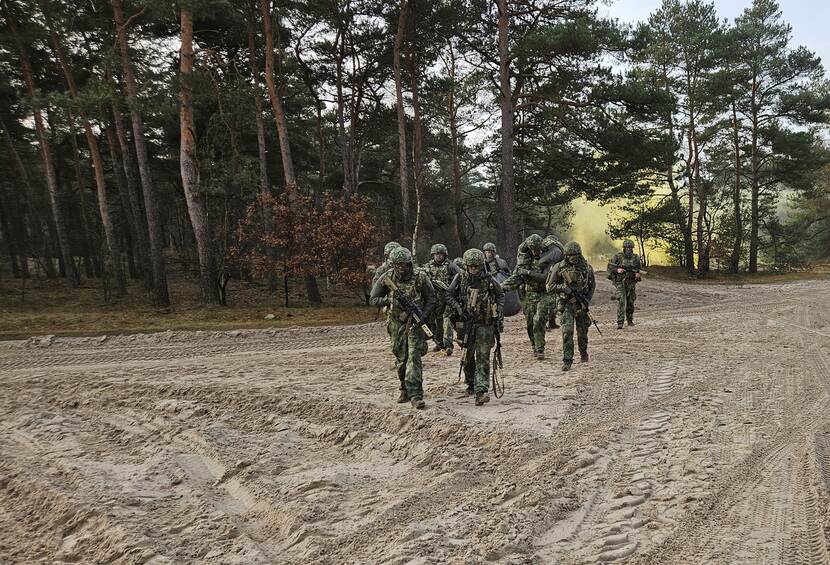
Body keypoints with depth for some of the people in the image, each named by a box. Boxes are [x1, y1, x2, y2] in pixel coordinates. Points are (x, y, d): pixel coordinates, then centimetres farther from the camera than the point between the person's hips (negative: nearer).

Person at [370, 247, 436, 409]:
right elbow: (373, 299, 1)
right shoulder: (386, 279, -7)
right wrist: (388, 300, -18)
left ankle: (415, 395, -13)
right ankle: (405, 389, 31)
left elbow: (431, 298, -1)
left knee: (414, 357, -13)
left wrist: (423, 316, -14)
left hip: (415, 322, -2)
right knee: (401, 359, 10)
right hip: (396, 324, 2)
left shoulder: (420, 277, -10)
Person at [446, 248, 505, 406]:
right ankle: (471, 385, 35)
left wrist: (499, 313, 0)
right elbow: (449, 296, 2)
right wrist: (459, 309, -12)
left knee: (483, 358, -9)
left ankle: (481, 392, -13)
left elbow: (500, 295, 11)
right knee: (467, 357, 13)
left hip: (485, 324, -2)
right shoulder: (460, 278, -3)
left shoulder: (489, 279, -3)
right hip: (466, 323, 2)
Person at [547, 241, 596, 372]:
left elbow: (592, 284, 12)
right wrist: (564, 288, -20)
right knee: (567, 331, -14)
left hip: (581, 304, 2)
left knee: (582, 331, 14)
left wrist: (587, 299, 0)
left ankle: (583, 353, 40)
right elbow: (550, 286, -6)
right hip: (566, 304, -2)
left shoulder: (586, 267, -1)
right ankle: (567, 361, -10)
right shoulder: (559, 267, -8)